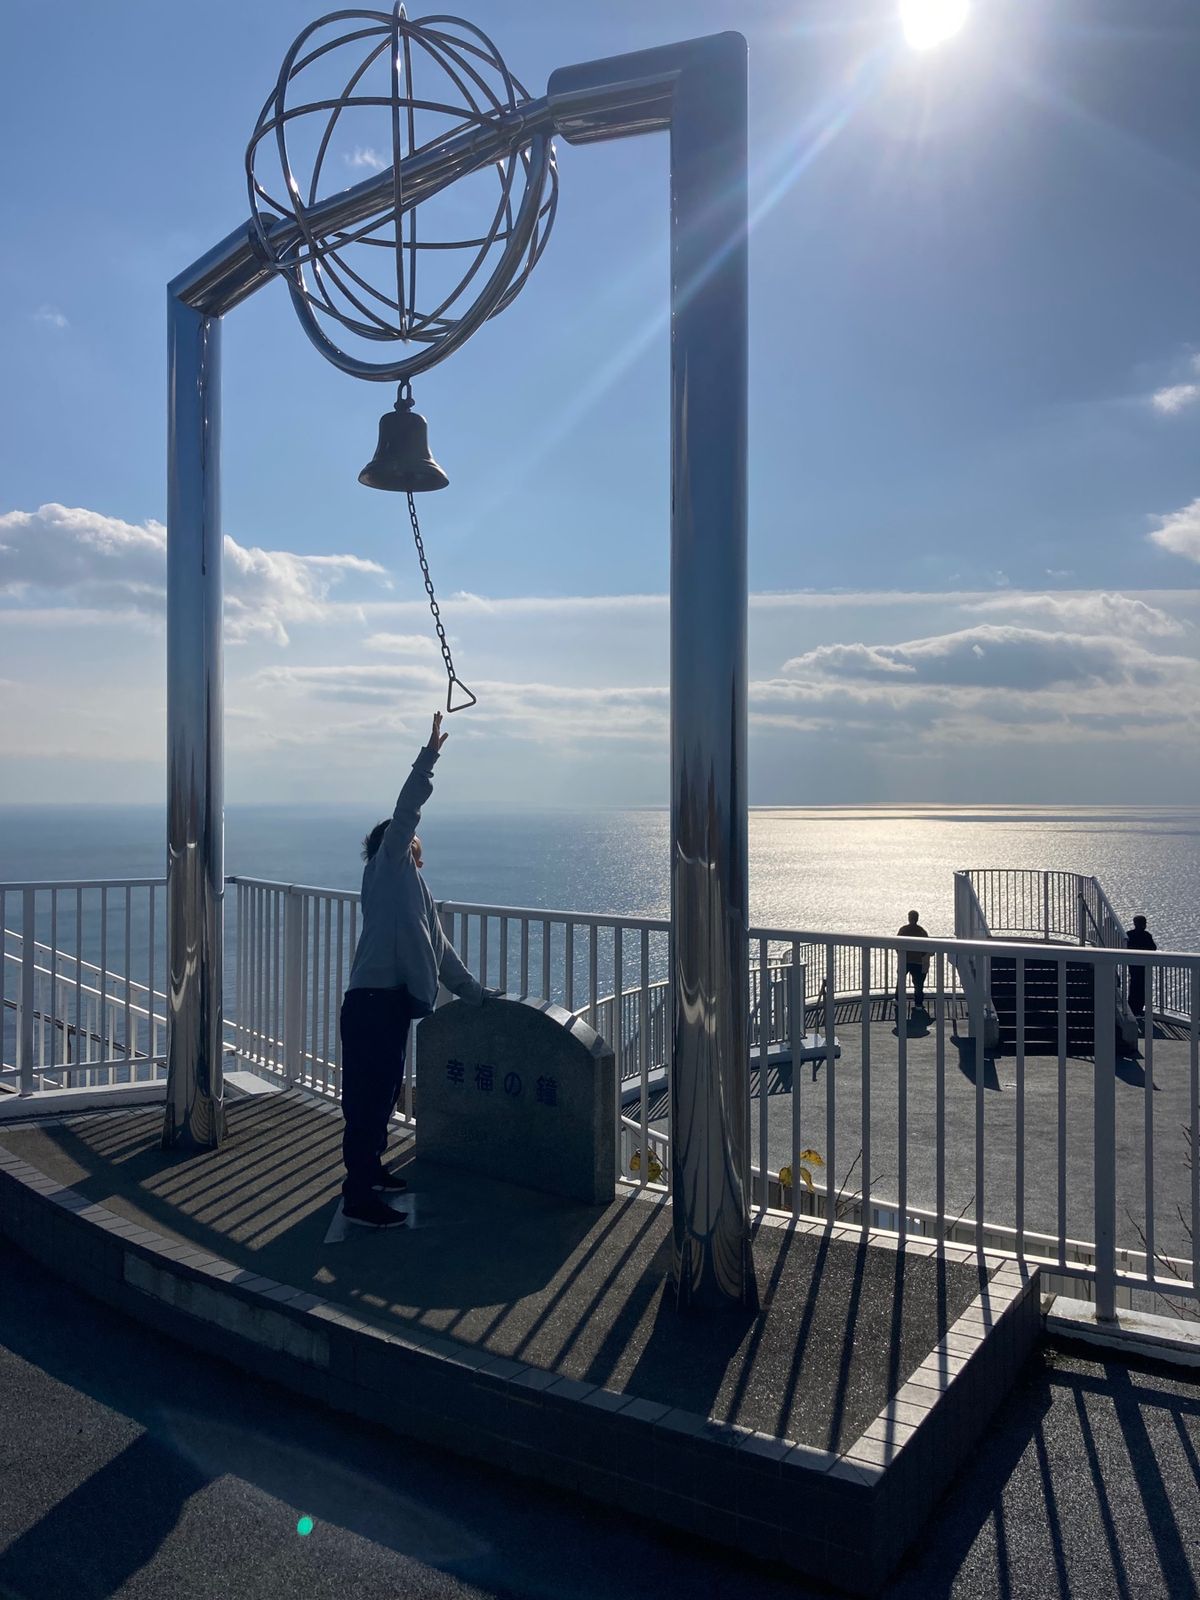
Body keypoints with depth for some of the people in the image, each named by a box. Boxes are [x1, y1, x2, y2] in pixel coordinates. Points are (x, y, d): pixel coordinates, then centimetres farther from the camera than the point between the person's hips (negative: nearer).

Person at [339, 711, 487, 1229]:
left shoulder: (414, 888, 24)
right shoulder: (386, 868, 1)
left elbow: (440, 951, 30)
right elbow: (404, 812, -11)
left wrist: (475, 993, 34)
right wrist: (429, 755, -10)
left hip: (395, 1001, 9)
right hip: (372, 1001, -9)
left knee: (385, 1091, 19)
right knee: (368, 1094, -7)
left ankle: (370, 1167, 34)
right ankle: (357, 1197, -2)